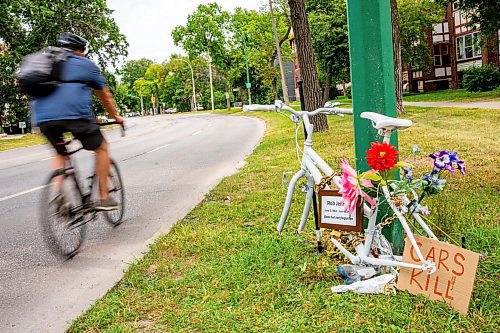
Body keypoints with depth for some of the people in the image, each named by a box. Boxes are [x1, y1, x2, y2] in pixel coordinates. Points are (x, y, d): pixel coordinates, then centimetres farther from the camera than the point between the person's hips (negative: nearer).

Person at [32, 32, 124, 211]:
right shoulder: (87, 65, 17)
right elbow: (105, 96, 23)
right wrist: (116, 117, 37)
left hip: (43, 117, 5)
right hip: (75, 114, -5)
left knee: (60, 154, 26)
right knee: (101, 148, 14)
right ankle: (104, 198, 12)